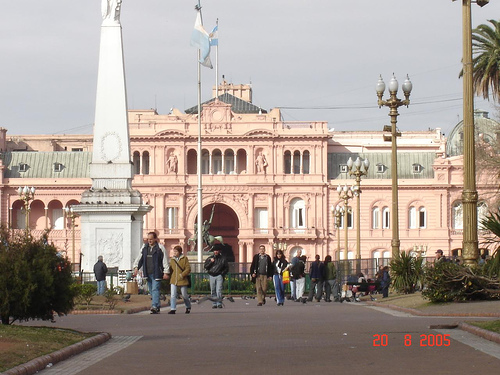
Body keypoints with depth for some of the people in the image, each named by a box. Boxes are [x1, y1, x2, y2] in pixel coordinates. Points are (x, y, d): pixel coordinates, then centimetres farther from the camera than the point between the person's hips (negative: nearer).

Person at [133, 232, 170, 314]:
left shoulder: (160, 248, -3)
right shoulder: (144, 248, 12)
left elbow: (165, 260, -4)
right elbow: (139, 258, 13)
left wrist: (166, 272, -8)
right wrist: (136, 267, -3)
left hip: (156, 273, -6)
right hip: (148, 273, 6)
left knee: (155, 289, -16)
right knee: (151, 291, 9)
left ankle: (154, 306, -26)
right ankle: (157, 307, 16)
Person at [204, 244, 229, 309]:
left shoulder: (223, 258, 7)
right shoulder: (210, 258, 12)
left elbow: (226, 268, 11)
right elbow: (206, 267, 5)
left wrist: (222, 273, -3)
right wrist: (210, 262, -9)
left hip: (219, 276, -3)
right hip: (212, 276, 3)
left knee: (219, 290, -12)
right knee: (213, 291, 3)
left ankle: (219, 304, -14)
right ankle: (214, 304, 7)